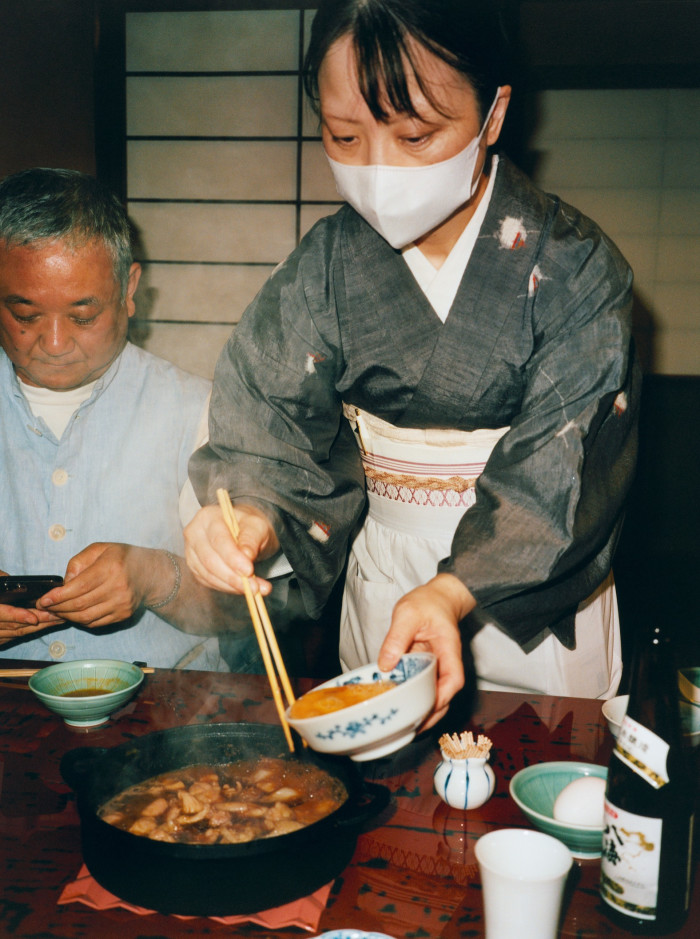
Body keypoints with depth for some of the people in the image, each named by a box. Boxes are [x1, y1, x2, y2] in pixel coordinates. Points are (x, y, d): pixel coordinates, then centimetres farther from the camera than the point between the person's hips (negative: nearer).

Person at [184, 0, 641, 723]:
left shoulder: (573, 266, -16)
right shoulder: (326, 264, -7)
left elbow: (559, 470, -22)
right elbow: (272, 416, -11)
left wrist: (454, 593, -35)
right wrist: (250, 515, -33)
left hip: (542, 578, -2)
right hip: (383, 572, 3)